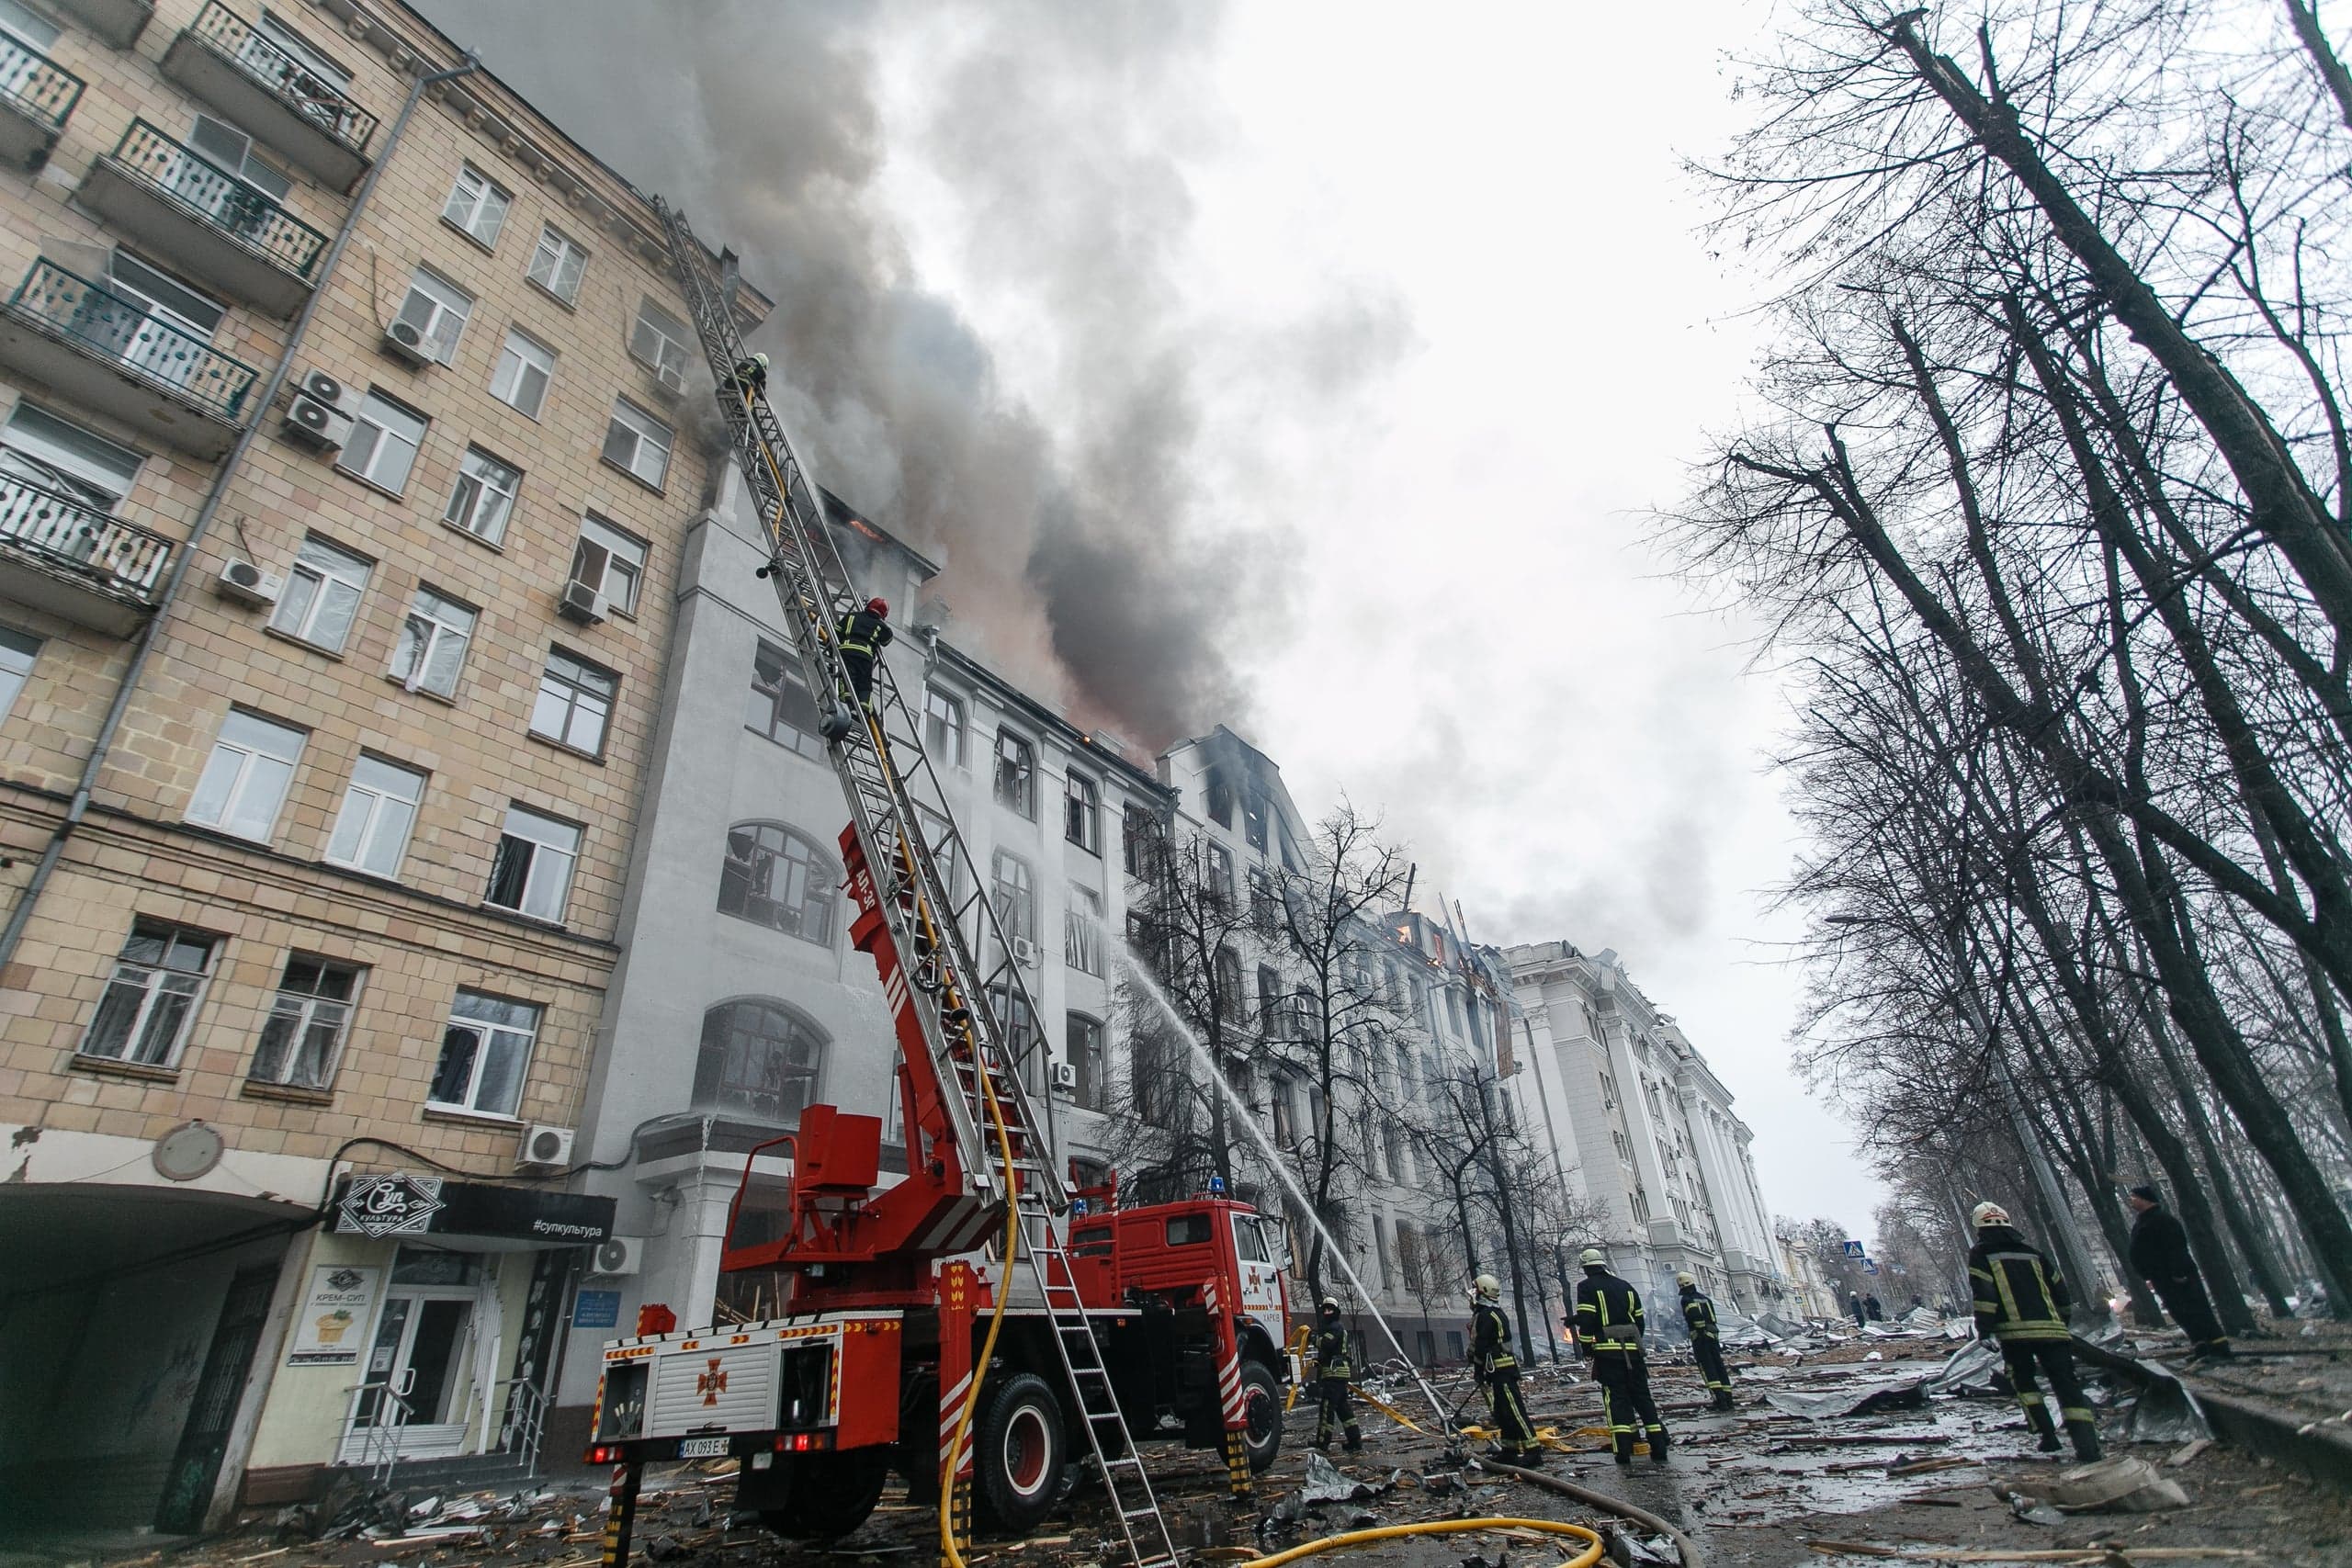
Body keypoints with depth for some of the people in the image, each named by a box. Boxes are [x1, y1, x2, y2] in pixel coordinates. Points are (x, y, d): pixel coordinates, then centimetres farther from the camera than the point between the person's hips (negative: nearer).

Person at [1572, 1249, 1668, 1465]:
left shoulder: (1587, 1287, -1)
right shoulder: (1626, 1287, 15)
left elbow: (1585, 1320, -10)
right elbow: (1639, 1321, 15)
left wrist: (1586, 1345, 0)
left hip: (1607, 1351, -4)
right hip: (1633, 1349, 4)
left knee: (1616, 1399, -1)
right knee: (1643, 1397, 11)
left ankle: (1624, 1452, -6)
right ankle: (1659, 1449, 9)